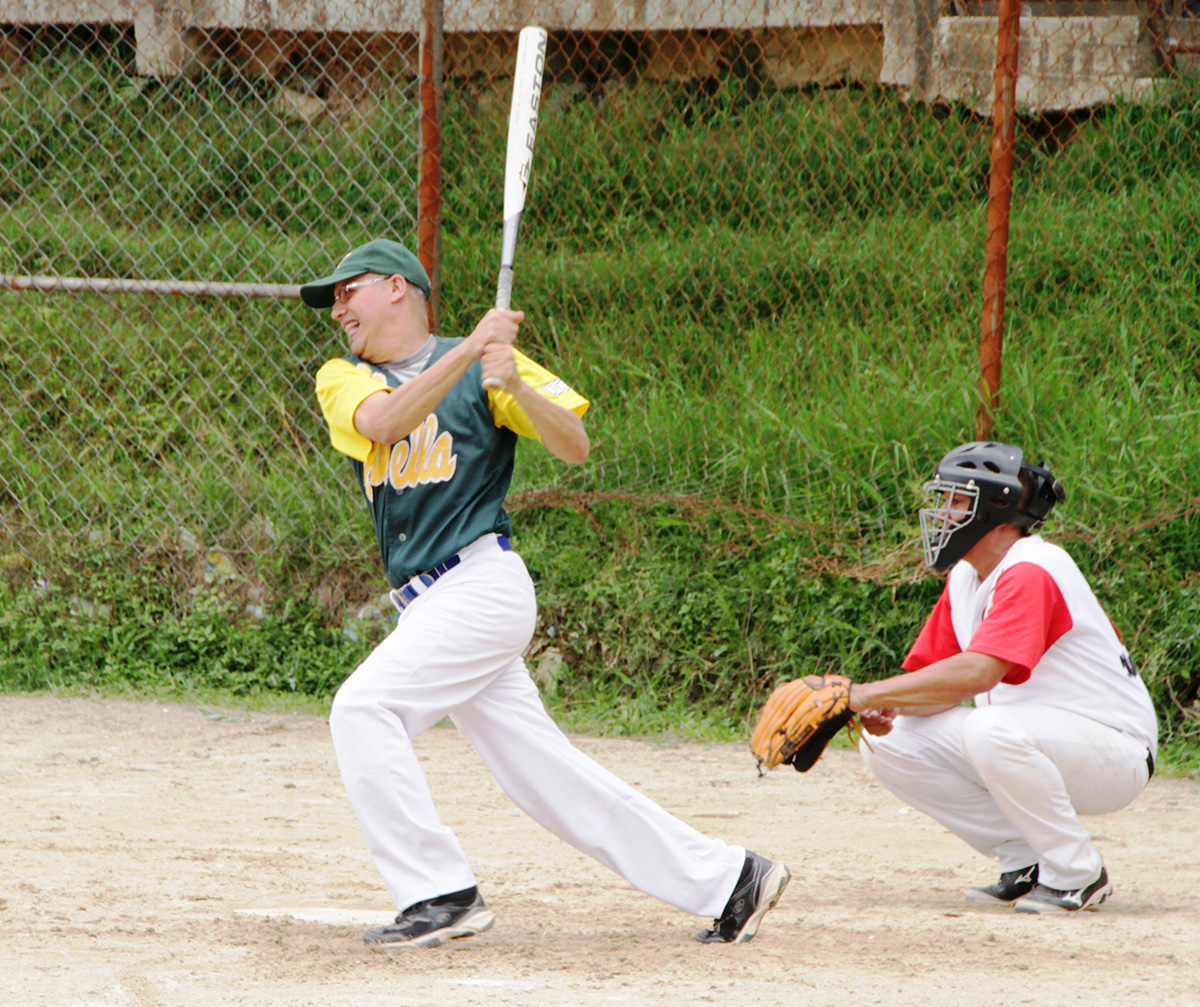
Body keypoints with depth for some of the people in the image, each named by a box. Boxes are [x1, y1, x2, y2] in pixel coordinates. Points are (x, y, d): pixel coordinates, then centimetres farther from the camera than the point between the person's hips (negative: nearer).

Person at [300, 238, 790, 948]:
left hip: (482, 582, -6)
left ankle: (442, 894, -17)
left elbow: (576, 446, -6)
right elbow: (382, 421, -10)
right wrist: (469, 351, -21)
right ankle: (726, 880, 10)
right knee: (543, 772, 4)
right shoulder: (343, 381, 13)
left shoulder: (487, 365, 1)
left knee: (363, 709, -21)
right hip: (434, 605, 6)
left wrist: (515, 384, -23)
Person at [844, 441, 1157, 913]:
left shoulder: (1030, 573, -21)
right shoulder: (965, 578, 8)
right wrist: (887, 709, -15)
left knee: (990, 729, -38)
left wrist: (869, 693, -32)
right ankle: (1025, 864, 4)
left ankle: (1078, 875, -19)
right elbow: (942, 685, 7)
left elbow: (977, 673, -34)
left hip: (1117, 756, -9)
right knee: (888, 744, -4)